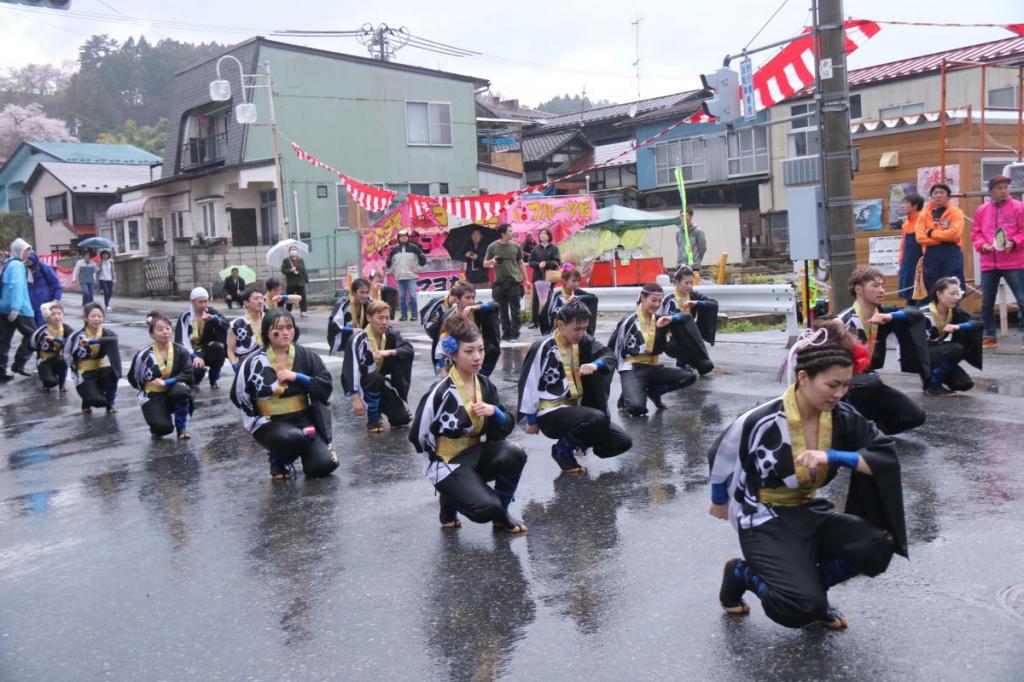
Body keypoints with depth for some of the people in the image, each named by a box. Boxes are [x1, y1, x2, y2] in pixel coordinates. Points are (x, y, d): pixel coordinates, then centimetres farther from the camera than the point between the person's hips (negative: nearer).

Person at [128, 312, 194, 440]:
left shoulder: (181, 351, -9)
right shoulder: (144, 355, -11)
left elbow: (187, 375, -13)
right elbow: (133, 378, 3)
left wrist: (166, 382, -21)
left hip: (173, 392, 1)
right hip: (153, 396, -1)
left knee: (181, 390, -36)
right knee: (163, 428, -25)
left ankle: (182, 427, -12)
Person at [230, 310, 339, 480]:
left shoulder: (306, 356, 0)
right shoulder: (254, 362, -6)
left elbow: (326, 386, -4)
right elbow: (239, 396, 4)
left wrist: (298, 377, -14)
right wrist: (259, 419, 2)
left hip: (303, 418, 2)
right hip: (269, 423, -2)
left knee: (325, 465, -16)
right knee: (293, 437, -37)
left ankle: (304, 451, 21)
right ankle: (278, 461, 0)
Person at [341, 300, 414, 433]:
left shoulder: (391, 335, -9)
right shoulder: (358, 340, -24)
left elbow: (409, 350, -20)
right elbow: (351, 370, -31)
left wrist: (388, 352, -35)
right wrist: (356, 399, -39)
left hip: (382, 385, 3)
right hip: (362, 383, -3)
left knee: (402, 418, -17)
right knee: (376, 378, -36)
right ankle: (373, 419, -15)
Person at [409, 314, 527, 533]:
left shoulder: (485, 385, -1)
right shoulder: (441, 392, -19)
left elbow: (505, 429, 0)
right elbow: (417, 435, -13)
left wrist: (494, 412, -19)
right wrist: (444, 457, -1)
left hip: (477, 453, 6)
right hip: (448, 463, -6)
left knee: (514, 454, -24)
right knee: (486, 508, -26)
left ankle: (501, 514, 1)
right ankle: (450, 501, 9)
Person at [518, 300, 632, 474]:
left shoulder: (583, 341, 2)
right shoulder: (543, 347, -16)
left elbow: (610, 356, 4)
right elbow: (528, 383, -12)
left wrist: (595, 365, -20)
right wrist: (531, 420, -6)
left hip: (576, 409, 7)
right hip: (550, 414, -6)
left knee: (623, 442, -5)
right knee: (597, 418, -33)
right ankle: (562, 449, -7)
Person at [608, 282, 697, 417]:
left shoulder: (660, 320, 9)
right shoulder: (629, 321, -7)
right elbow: (612, 347, -3)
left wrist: (672, 319, -14)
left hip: (653, 368, 6)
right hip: (632, 369, -6)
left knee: (690, 376, -11)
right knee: (637, 408, -31)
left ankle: (653, 391, 6)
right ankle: (628, 396, 7)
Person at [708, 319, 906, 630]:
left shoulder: (843, 418, -11)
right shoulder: (761, 422, -25)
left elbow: (887, 456, -12)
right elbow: (721, 458, -6)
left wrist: (832, 457, -28)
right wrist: (720, 503, 13)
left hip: (810, 513, 5)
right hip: (765, 521, -5)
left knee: (877, 547, -19)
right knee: (800, 609, -23)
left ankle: (810, 584, 7)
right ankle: (740, 573, 8)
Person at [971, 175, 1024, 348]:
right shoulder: (981, 210, 9)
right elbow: (976, 233, 11)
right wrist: (982, 245, -7)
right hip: (989, 263, 3)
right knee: (987, 302, 8)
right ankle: (989, 335, 20)